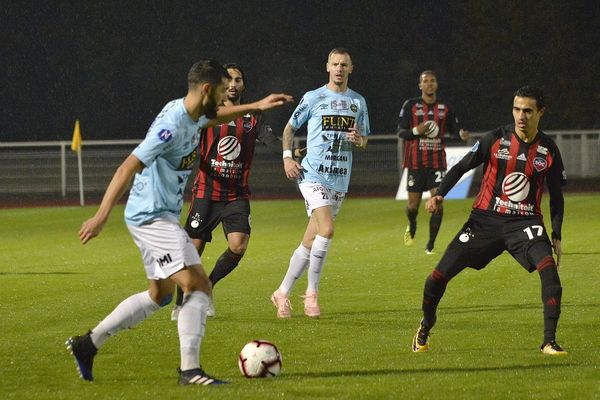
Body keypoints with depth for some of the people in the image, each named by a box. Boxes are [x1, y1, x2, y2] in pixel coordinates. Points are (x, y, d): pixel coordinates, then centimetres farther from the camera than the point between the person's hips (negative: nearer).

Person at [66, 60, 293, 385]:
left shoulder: (192, 114, 6)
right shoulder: (172, 125, -24)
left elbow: (215, 116, 34)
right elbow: (128, 168, -27)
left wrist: (257, 106, 33)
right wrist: (101, 217, -32)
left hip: (159, 217, 11)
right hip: (153, 216, -11)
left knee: (160, 295, 20)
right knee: (198, 286, -16)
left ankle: (87, 344, 25)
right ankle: (190, 369, -18)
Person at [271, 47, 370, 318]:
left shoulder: (358, 102, 11)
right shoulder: (313, 98, 0)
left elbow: (364, 140, 19)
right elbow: (290, 127, 10)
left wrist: (358, 140, -5)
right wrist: (287, 157, -3)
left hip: (340, 180, 4)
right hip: (313, 174, -4)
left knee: (310, 241, 6)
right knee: (326, 229, -23)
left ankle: (283, 294, 17)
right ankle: (312, 292, -11)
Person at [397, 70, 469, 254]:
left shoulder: (445, 108, 7)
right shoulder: (410, 105, 0)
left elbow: (453, 128, 13)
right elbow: (401, 132, 0)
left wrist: (461, 133, -10)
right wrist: (417, 131, -19)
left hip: (437, 162, 1)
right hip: (416, 162, -1)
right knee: (413, 204, 4)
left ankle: (430, 244, -4)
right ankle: (412, 226, 40)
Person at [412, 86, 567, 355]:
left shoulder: (548, 150, 0)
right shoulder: (496, 139, -4)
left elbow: (556, 195, 10)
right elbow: (462, 166, 3)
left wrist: (556, 236, 4)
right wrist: (439, 194, -12)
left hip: (524, 222, 0)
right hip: (485, 219, 0)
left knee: (549, 268, -28)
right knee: (439, 276, -5)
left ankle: (549, 341, -21)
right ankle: (425, 328, 26)